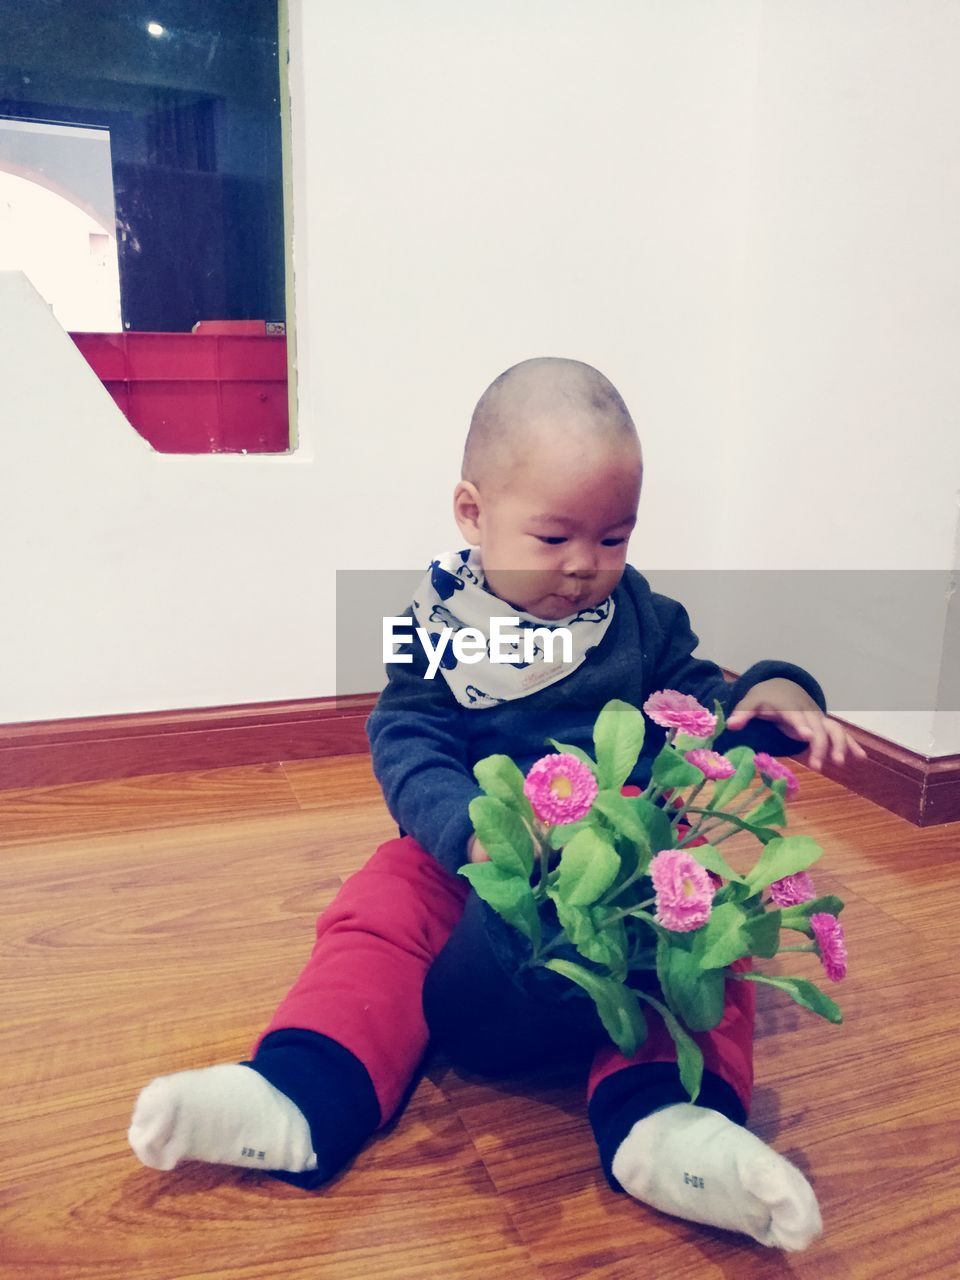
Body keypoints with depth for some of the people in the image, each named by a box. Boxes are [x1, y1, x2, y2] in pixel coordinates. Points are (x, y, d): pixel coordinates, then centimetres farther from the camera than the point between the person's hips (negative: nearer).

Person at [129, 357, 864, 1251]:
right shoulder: (440, 622, -5)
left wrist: (769, 696, -13)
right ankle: (302, 1099, -25)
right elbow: (404, 742, -12)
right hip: (462, 858, 0)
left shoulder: (642, 619, 3)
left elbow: (694, 701, 11)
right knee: (376, 916, -20)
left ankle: (661, 1123, -36)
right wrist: (472, 832, -31)